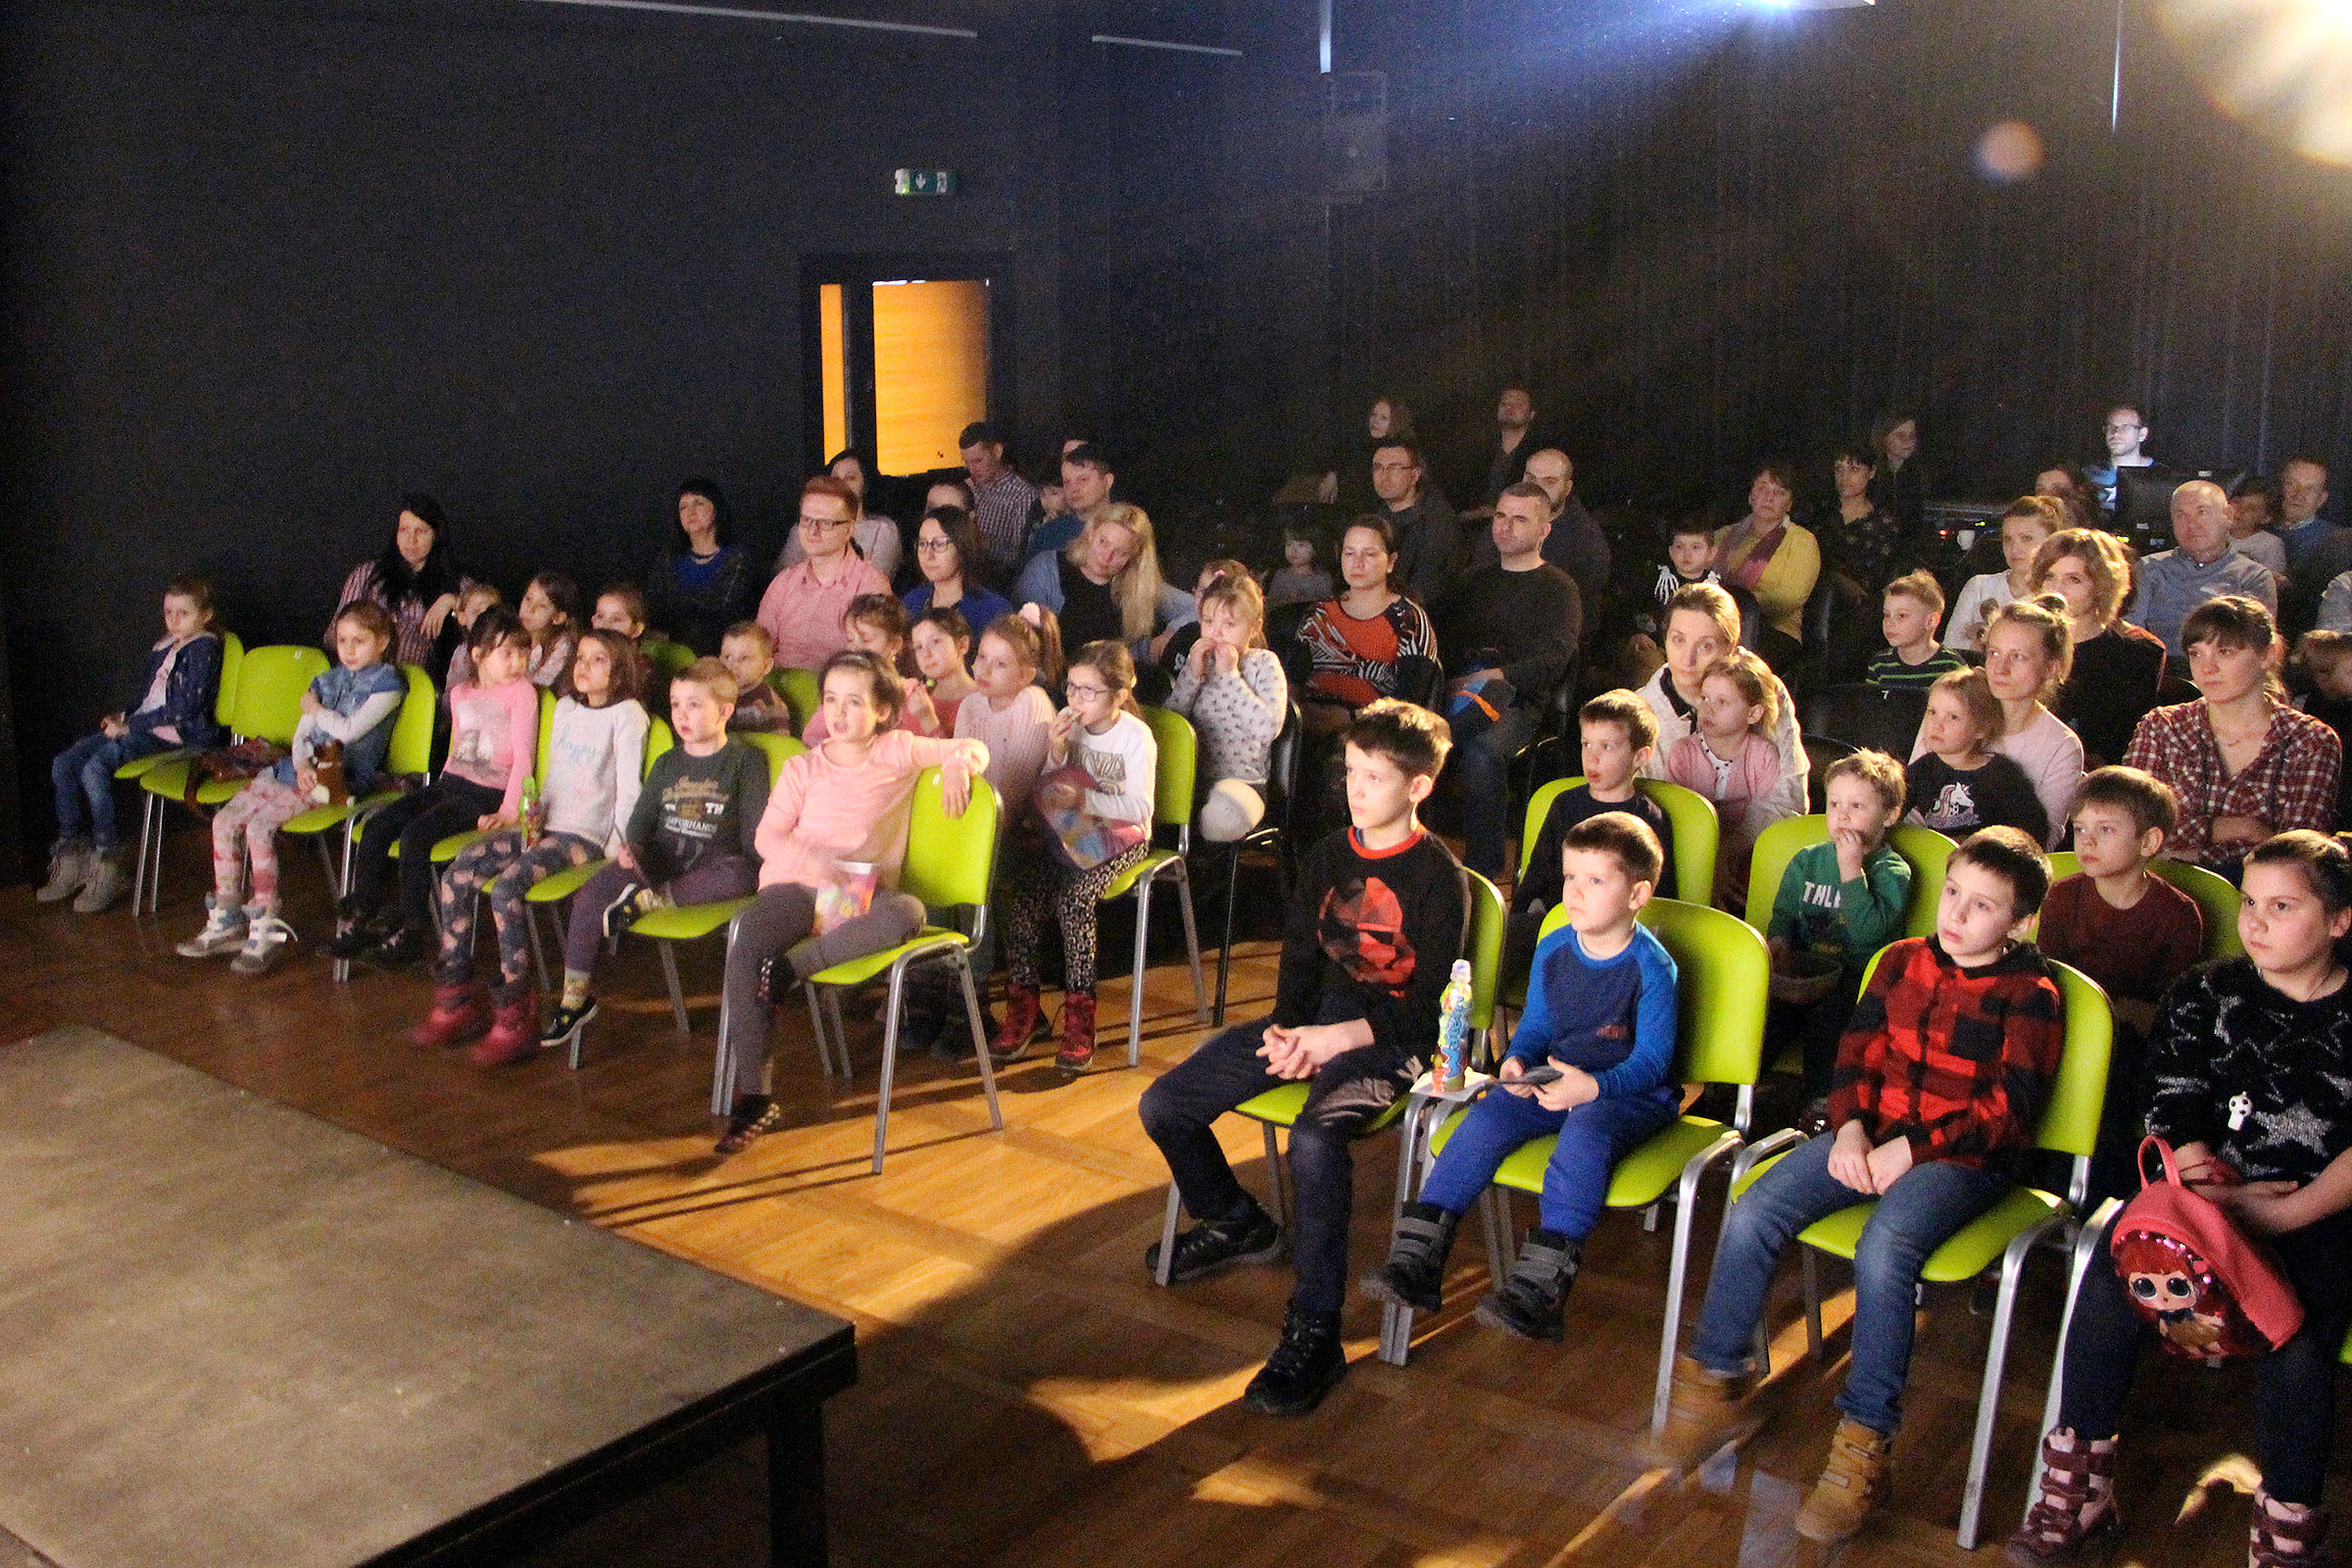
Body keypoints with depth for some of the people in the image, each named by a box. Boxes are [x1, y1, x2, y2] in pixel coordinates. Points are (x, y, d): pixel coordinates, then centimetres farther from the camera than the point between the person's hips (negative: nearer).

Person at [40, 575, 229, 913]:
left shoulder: (204, 649, -7)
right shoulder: (162, 648, 20)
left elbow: (184, 709, -16)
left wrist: (131, 726, -14)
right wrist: (122, 714, 9)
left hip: (177, 734, -9)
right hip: (139, 727, 9)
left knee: (95, 769, -29)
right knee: (63, 765, -7)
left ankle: (109, 867, -21)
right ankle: (71, 858, -1)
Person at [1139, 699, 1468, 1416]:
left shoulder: (1439, 877, -8)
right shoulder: (1328, 856, 11)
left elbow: (1429, 1007, -11)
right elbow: (1300, 956, 13)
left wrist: (1335, 1039, -20)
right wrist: (1285, 1031, -6)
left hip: (1387, 1039, -7)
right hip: (1312, 1017, 7)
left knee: (1315, 1139, -38)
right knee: (1163, 1106, -2)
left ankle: (1314, 1334, -26)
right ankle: (1236, 1224, 25)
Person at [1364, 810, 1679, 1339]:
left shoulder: (1652, 967, -12)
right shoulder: (1552, 950, 6)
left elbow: (1650, 1060, -15)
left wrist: (1593, 1087, -32)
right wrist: (1516, 1061, -9)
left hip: (1632, 1094, -6)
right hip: (1551, 1079, 6)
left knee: (1586, 1128, -37)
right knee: (1488, 1115, -20)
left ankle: (1537, 1287, -44)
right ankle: (1417, 1258, -22)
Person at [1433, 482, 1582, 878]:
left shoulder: (1558, 588, 10)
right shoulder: (1477, 581, 29)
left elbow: (1555, 660, -4)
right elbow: (1441, 633, 26)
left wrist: (1498, 677, -15)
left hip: (1518, 701, -4)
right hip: (1459, 694, 4)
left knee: (1482, 752, -37)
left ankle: (1483, 867, -29)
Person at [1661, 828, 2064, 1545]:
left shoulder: (2029, 994, -3)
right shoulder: (1903, 961, 12)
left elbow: (2009, 1109, -10)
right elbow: (1858, 1052, 12)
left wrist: (1913, 1148, -17)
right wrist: (1850, 1129, -6)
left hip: (1961, 1158, -5)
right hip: (1873, 1136, 5)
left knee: (1882, 1250, -34)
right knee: (1752, 1215, -15)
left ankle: (1864, 1444, -22)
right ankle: (1715, 1379, 3)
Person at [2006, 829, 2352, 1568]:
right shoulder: (2204, 995, 11)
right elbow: (2172, 1122, 3)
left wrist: (2286, 1214, -19)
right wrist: (2226, 1188, -16)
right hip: (2206, 1190, 2)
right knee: (2109, 1290, -25)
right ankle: (2077, 1492, -12)